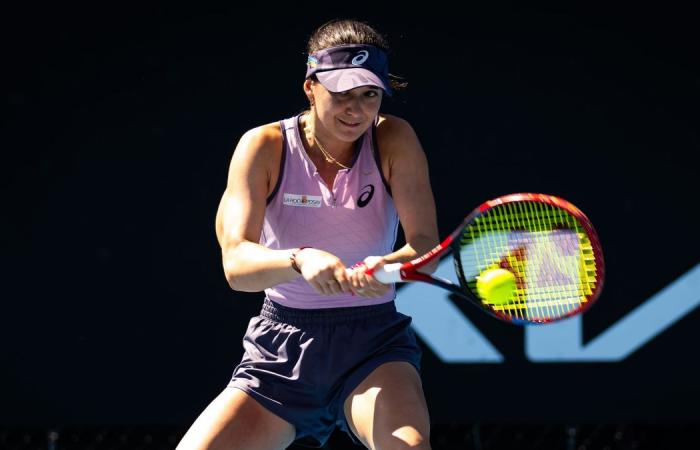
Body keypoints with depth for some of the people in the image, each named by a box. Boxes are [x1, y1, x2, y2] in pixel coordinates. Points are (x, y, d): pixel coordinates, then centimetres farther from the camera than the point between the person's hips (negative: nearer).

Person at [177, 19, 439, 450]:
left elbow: (425, 245, -16)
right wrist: (301, 261, -40)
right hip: (280, 349, 2)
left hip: (373, 346, -1)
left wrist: (388, 267, -40)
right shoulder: (265, 146, -7)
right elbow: (236, 262, -19)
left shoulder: (394, 140, -6)